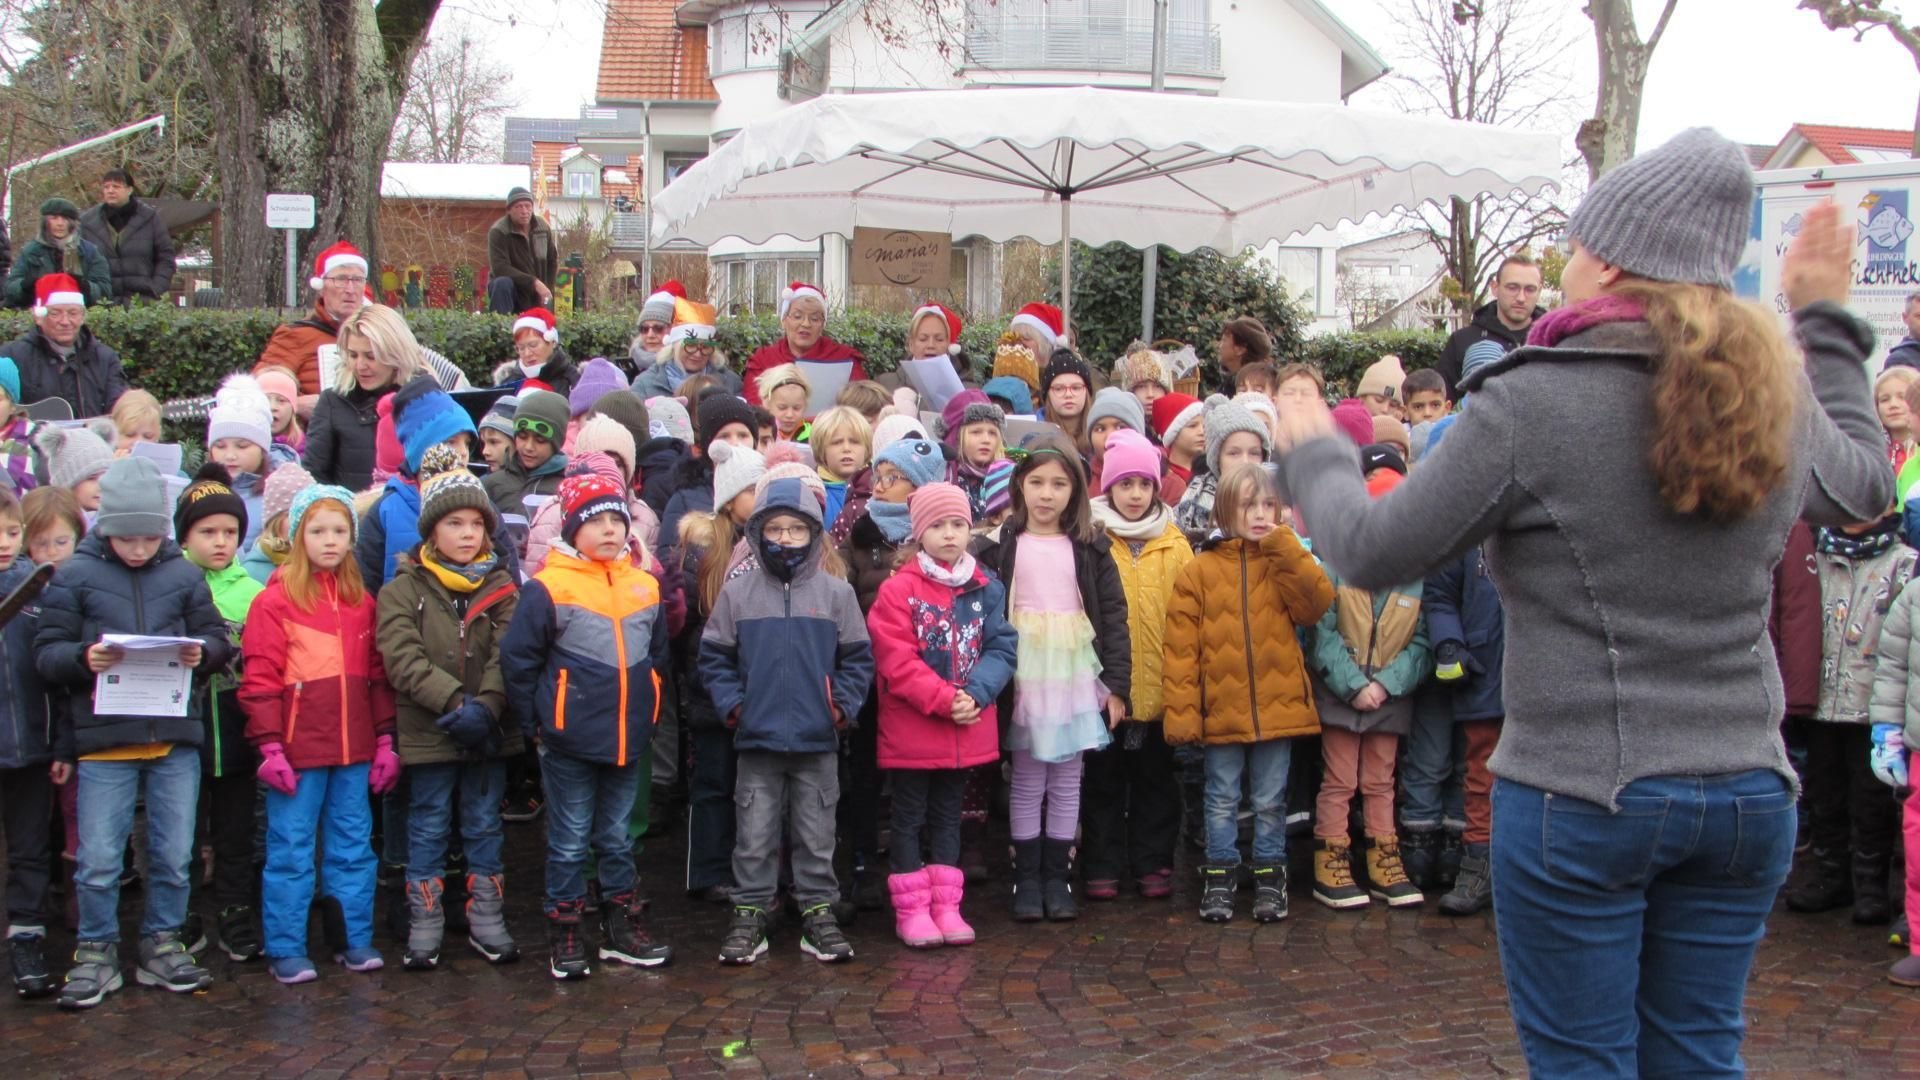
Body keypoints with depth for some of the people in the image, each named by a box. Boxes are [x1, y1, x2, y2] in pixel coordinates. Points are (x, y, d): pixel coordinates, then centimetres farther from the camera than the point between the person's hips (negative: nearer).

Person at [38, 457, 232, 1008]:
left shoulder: (183, 574, 6)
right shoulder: (75, 576, 1)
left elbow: (218, 640, 11)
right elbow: (46, 654, 0)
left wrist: (202, 652, -11)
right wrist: (84, 657, -19)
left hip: (176, 738, 2)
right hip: (103, 741, -2)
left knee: (174, 855, 10)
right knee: (99, 860, 2)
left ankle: (162, 947, 24)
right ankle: (96, 954, 19)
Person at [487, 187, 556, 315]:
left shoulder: (543, 227, -2)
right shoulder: (498, 232, -18)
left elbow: (553, 260, 9)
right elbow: (500, 268, -28)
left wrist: (547, 290, -2)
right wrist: (534, 282, -33)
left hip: (536, 297, 4)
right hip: (510, 289, -4)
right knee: (503, 283, -35)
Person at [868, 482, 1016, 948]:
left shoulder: (986, 588, 3)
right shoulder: (898, 590, -9)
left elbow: (1001, 647, -3)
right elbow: (897, 663, -15)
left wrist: (974, 693, -19)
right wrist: (946, 700, -20)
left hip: (966, 729, 4)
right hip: (911, 730, -4)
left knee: (947, 817, 15)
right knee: (909, 818, 6)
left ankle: (946, 906, 22)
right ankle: (911, 909, 14)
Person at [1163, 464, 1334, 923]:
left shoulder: (1287, 562, 6)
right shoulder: (1199, 571, -2)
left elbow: (1318, 603, -13)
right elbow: (1181, 647, -6)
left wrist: (1284, 548, -14)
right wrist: (1181, 711, -12)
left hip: (1277, 708, 1)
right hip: (1220, 710, -1)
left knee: (1270, 801, 11)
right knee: (1222, 800, 11)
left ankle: (1269, 876, 24)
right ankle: (1220, 874, 23)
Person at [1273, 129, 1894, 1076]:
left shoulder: (1533, 402, -14)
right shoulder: (1779, 399, 3)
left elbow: (1373, 552, -8)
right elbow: (1864, 487, 26)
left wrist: (1314, 454, 12)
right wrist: (1822, 318, 32)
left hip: (1578, 794, -5)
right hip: (1747, 788, 6)